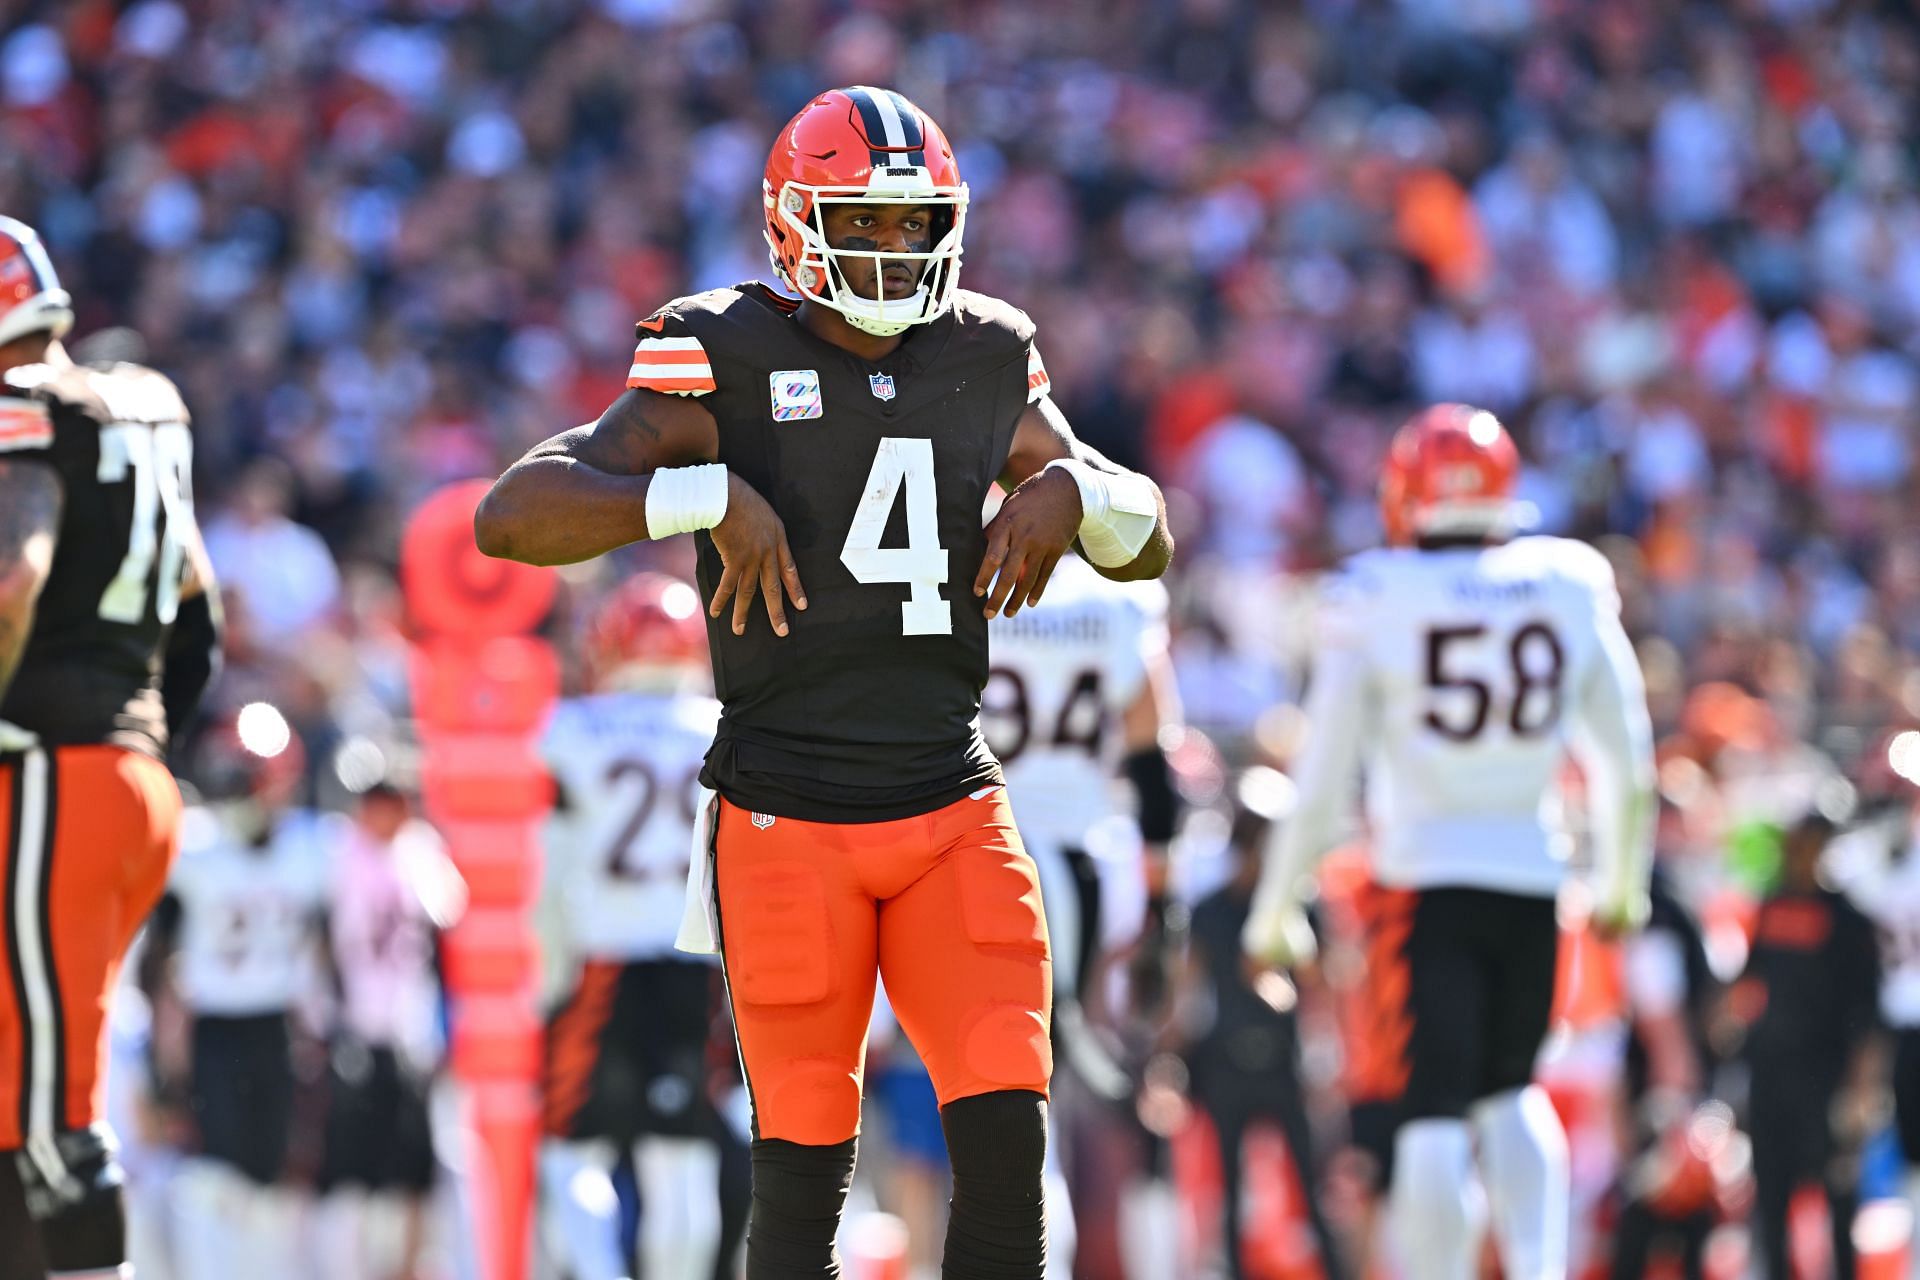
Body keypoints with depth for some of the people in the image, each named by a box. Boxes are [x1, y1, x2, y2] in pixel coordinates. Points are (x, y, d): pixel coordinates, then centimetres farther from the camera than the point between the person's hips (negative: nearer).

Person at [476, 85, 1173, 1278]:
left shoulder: (985, 365, 8)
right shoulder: (729, 368, -7)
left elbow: (1149, 544, 17)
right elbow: (511, 517, -15)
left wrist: (1068, 491, -5)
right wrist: (707, 498, -26)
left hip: (955, 811, 3)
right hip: (788, 822, -3)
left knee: (1007, 1141, -9)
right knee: (807, 1166, 2)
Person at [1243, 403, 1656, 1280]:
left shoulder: (1375, 600, -6)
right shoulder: (1570, 590, 3)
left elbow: (1324, 782, -6)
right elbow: (1626, 764, 11)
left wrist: (1277, 906, 4)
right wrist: (1622, 879, 27)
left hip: (1426, 877, -3)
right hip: (1533, 875, 3)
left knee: (1435, 1115, -2)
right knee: (1508, 1090, 20)